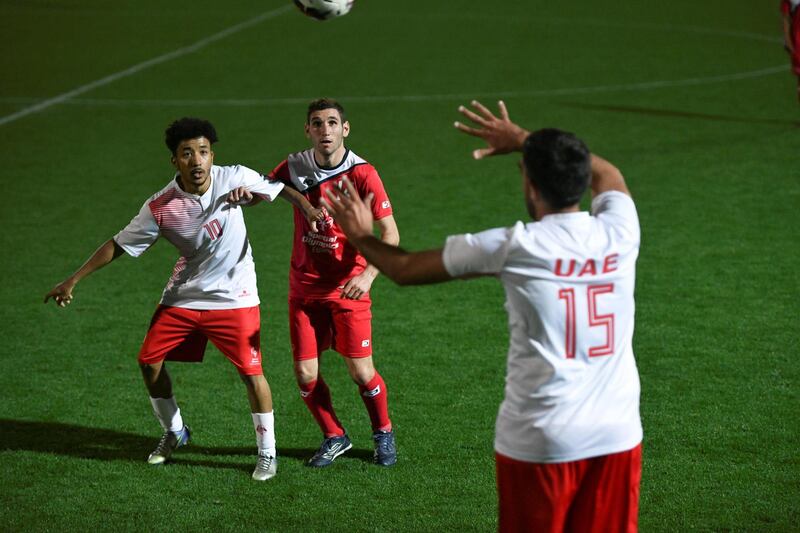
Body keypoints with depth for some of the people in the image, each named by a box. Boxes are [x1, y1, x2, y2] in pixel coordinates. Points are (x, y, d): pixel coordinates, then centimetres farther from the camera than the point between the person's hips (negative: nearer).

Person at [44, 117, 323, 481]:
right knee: (149, 361, 3)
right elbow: (118, 245, -5)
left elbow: (279, 189, 0)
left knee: (251, 373, -9)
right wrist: (73, 280, -7)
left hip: (234, 297, -2)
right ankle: (173, 432, 29)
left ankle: (267, 452, 10)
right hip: (183, 296, 2)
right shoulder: (160, 208, -15)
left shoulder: (234, 178, -16)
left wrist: (308, 209, -17)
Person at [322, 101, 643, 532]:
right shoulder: (619, 232, 0)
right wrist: (523, 140, 35)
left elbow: (406, 269, 4)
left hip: (540, 443, -3)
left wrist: (361, 238, 25)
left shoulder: (512, 248, -10)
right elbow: (607, 174, 26)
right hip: (618, 436, 3)